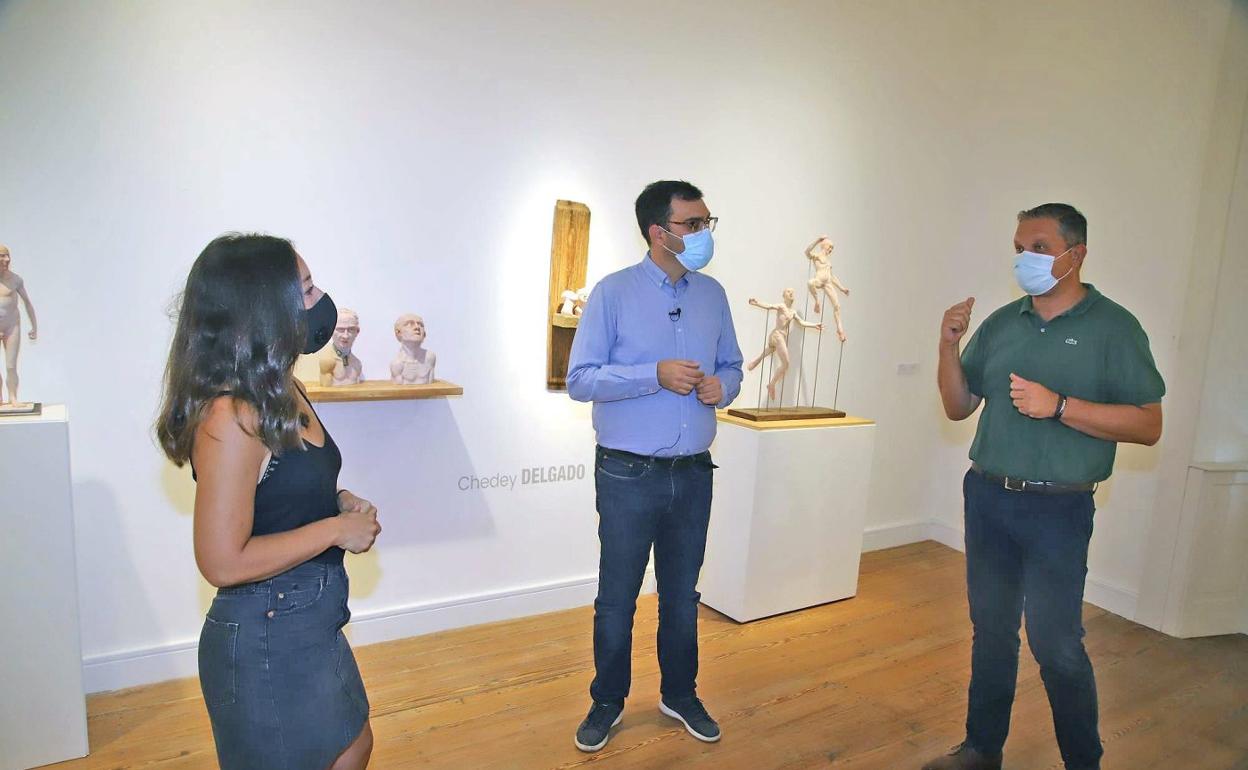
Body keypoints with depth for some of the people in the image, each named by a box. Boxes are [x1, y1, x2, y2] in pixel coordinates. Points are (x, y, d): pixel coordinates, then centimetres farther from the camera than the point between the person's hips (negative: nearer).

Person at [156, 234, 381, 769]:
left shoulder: (283, 392, 2)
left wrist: (338, 501, -1)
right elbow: (223, 562, -26)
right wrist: (335, 529, -19)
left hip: (312, 621, 9)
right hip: (265, 638, -9)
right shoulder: (231, 419, -26)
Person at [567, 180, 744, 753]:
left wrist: (722, 387, -9)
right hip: (629, 474, -4)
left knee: (682, 596, 19)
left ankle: (680, 695, 39)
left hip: (693, 472, 4)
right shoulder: (614, 293, -9)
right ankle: (607, 703, 32)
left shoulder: (713, 295, 6)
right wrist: (656, 375, -21)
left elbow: (732, 366, 15)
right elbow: (580, 379, -12)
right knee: (616, 599, 10)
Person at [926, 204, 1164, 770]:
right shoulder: (999, 324, 8)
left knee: (1055, 644, 1)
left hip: (1058, 509, -5)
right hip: (986, 496, 5)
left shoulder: (1112, 327, -6)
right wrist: (949, 346, -6)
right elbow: (958, 406, 9)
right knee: (991, 631, 15)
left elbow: (1148, 425, -11)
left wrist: (1057, 405, -21)